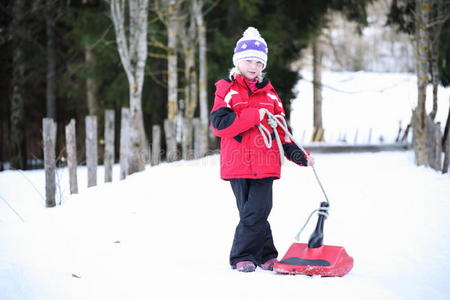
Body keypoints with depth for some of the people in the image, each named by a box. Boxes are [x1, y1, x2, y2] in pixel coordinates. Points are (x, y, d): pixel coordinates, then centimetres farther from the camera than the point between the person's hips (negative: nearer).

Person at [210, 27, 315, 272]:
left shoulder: (269, 93, 16)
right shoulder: (226, 90, 3)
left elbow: (280, 130, 22)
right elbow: (219, 124, -12)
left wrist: (298, 155, 11)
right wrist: (255, 115, -12)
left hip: (265, 163, 2)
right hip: (237, 164, -2)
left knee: (257, 212, -9)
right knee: (251, 212, 1)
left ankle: (242, 256, 3)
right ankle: (266, 254, 12)